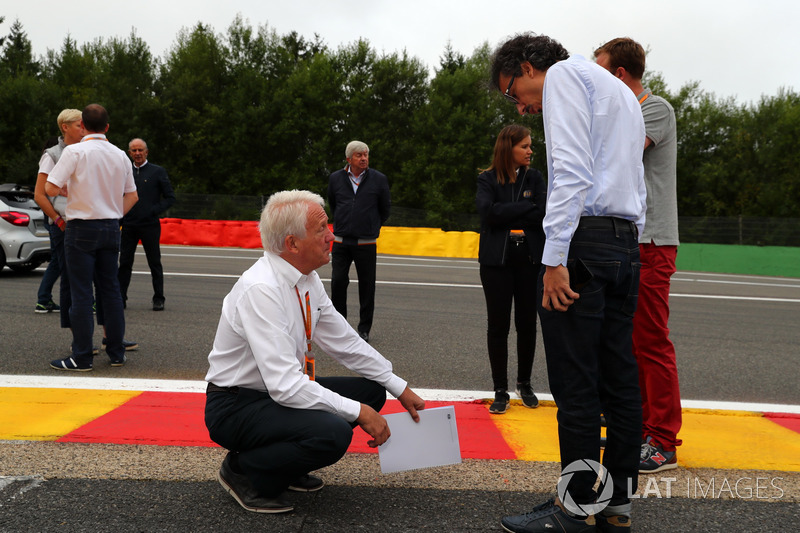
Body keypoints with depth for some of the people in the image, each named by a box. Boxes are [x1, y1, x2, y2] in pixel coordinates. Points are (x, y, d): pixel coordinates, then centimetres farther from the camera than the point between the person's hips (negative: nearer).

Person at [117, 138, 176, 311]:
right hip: (129, 225, 3)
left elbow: (170, 197, 0)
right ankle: (120, 298, 11)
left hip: (149, 225, -3)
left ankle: (158, 299, 13)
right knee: (124, 263, 3)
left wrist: (154, 211, -11)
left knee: (155, 263, 4)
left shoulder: (158, 172, 2)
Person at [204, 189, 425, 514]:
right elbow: (285, 384, -30)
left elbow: (345, 342, 9)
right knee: (333, 434, -30)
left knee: (371, 391, 1)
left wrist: (400, 389, 6)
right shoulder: (261, 290, -27)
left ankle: (286, 466, 10)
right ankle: (242, 470, -4)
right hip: (236, 406, -9)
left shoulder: (308, 280, 0)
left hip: (283, 392, 9)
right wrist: (357, 411, -26)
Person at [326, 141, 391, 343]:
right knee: (337, 282, -3)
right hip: (341, 242, 1)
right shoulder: (335, 178, 4)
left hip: (366, 243, -1)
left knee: (367, 287, 4)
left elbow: (385, 208, 12)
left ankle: (364, 329, 17)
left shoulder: (379, 179, 0)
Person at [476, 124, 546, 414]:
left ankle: (524, 383, 27)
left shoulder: (535, 178, 7)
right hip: (496, 260, -1)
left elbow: (543, 214, -7)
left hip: (530, 259, 2)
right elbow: (487, 211, -15)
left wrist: (506, 215, -11)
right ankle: (500, 392, 12)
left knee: (527, 324, 8)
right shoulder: (487, 180, 2)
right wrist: (526, 208, -12)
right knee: (498, 325, 2)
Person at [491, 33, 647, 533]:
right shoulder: (623, 93, 30)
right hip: (627, 244, 9)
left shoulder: (565, 73, 1)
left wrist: (554, 258, -18)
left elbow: (572, 170, -14)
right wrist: (627, 247, 19)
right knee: (619, 379, 9)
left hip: (585, 239, -9)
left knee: (575, 383, -5)